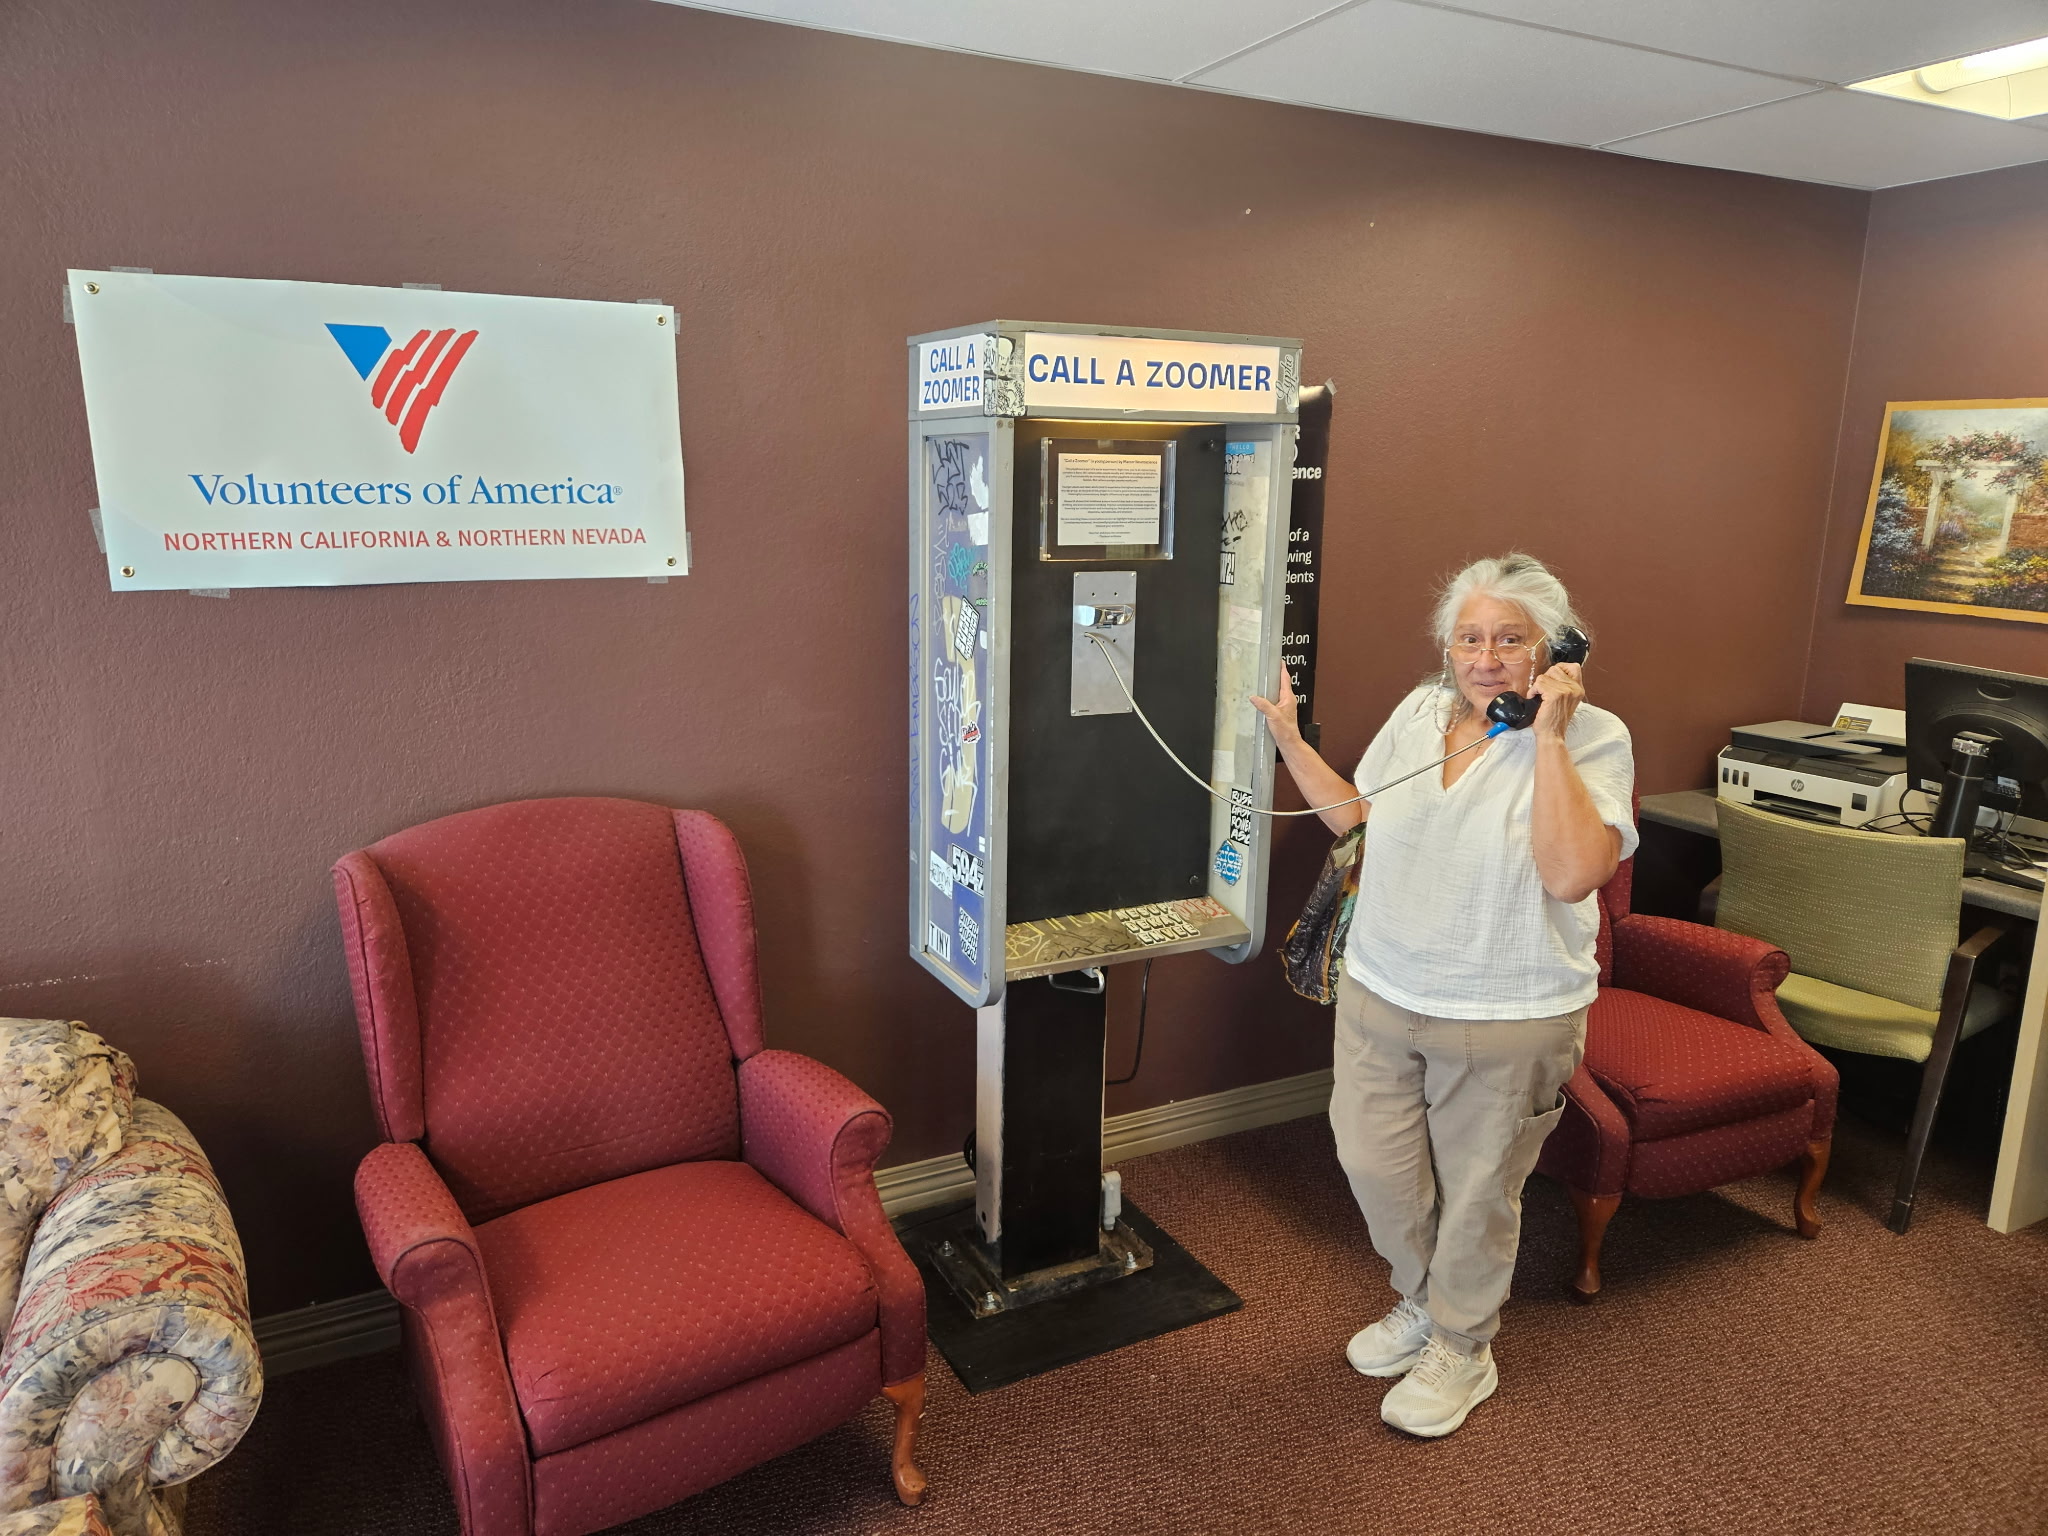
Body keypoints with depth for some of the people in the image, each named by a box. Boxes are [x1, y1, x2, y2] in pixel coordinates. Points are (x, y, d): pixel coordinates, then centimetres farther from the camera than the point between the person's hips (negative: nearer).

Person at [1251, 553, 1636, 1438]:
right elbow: (1356, 816, 13)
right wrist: (1288, 740, 8)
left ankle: (1461, 1349, 38)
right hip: (1380, 992, 5)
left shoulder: (1591, 738, -14)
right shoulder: (1419, 711, 2)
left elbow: (1573, 874, -29)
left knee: (1476, 1190, 13)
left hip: (1507, 1020, -5)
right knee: (1373, 1163, 17)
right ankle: (1422, 1302, 45)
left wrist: (1547, 736, -28)